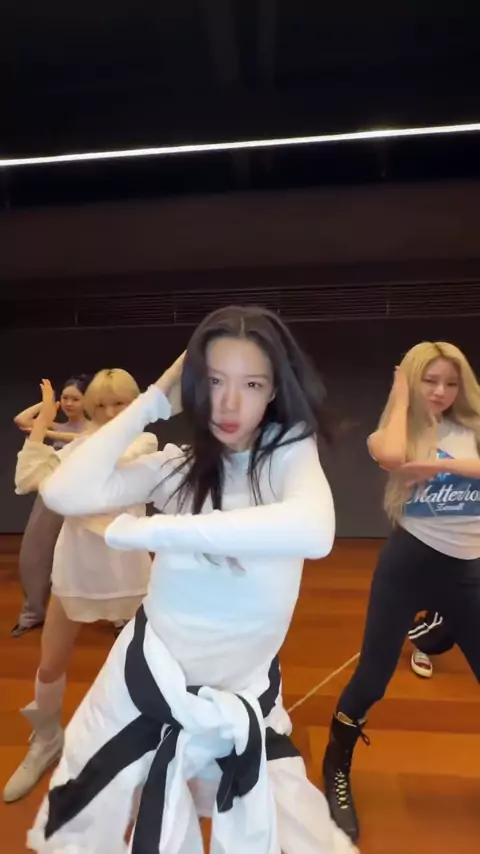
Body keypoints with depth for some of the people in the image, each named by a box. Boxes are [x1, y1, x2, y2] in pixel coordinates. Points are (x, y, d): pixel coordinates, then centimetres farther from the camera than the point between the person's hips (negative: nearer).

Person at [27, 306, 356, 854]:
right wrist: (152, 402, -16)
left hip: (244, 694, -1)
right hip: (148, 678, 2)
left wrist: (148, 530, -34)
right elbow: (65, 493, -20)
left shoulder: (290, 450, -16)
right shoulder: (178, 465, -8)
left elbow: (313, 532, -38)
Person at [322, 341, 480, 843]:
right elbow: (391, 457, -27)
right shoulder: (398, 432, -2)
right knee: (373, 675, 4)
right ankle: (336, 775, 29)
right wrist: (401, 394, -13)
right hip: (408, 563, -3)